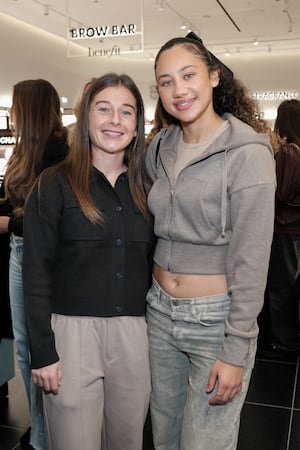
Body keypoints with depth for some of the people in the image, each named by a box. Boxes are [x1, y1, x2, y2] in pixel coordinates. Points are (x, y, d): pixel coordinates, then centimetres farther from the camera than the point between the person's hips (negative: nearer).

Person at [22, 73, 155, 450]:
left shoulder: (146, 189, 8)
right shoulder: (55, 185, -4)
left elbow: (150, 266, 12)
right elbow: (36, 276, -6)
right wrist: (43, 352, -10)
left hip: (135, 334, 4)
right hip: (72, 332, -3)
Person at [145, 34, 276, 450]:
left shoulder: (247, 154, -15)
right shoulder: (159, 149, 4)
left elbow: (250, 262, -16)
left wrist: (235, 352, -15)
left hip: (215, 319, -5)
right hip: (160, 310, 6)